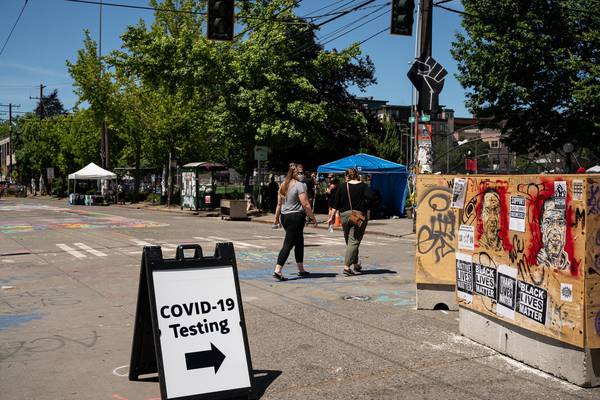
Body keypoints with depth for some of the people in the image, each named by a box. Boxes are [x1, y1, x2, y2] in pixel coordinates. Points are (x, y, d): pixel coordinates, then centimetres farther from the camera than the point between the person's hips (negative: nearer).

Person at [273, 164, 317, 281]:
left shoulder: (284, 185, 12)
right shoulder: (300, 185, -11)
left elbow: (279, 203, 16)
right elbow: (305, 204, -15)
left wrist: (276, 217, 23)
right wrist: (313, 218, -9)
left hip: (284, 217, 8)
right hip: (296, 217, -8)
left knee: (299, 242, 18)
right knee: (288, 244, -8)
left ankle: (301, 270, 24)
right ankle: (277, 270, -14)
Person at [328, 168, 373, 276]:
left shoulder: (342, 187, 6)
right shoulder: (363, 186, 2)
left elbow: (336, 204, 4)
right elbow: (370, 197, -13)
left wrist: (332, 217, 9)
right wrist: (368, 212, -5)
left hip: (345, 215, 3)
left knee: (349, 241, 16)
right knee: (354, 241, -4)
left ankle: (355, 264, 24)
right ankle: (347, 266, -15)